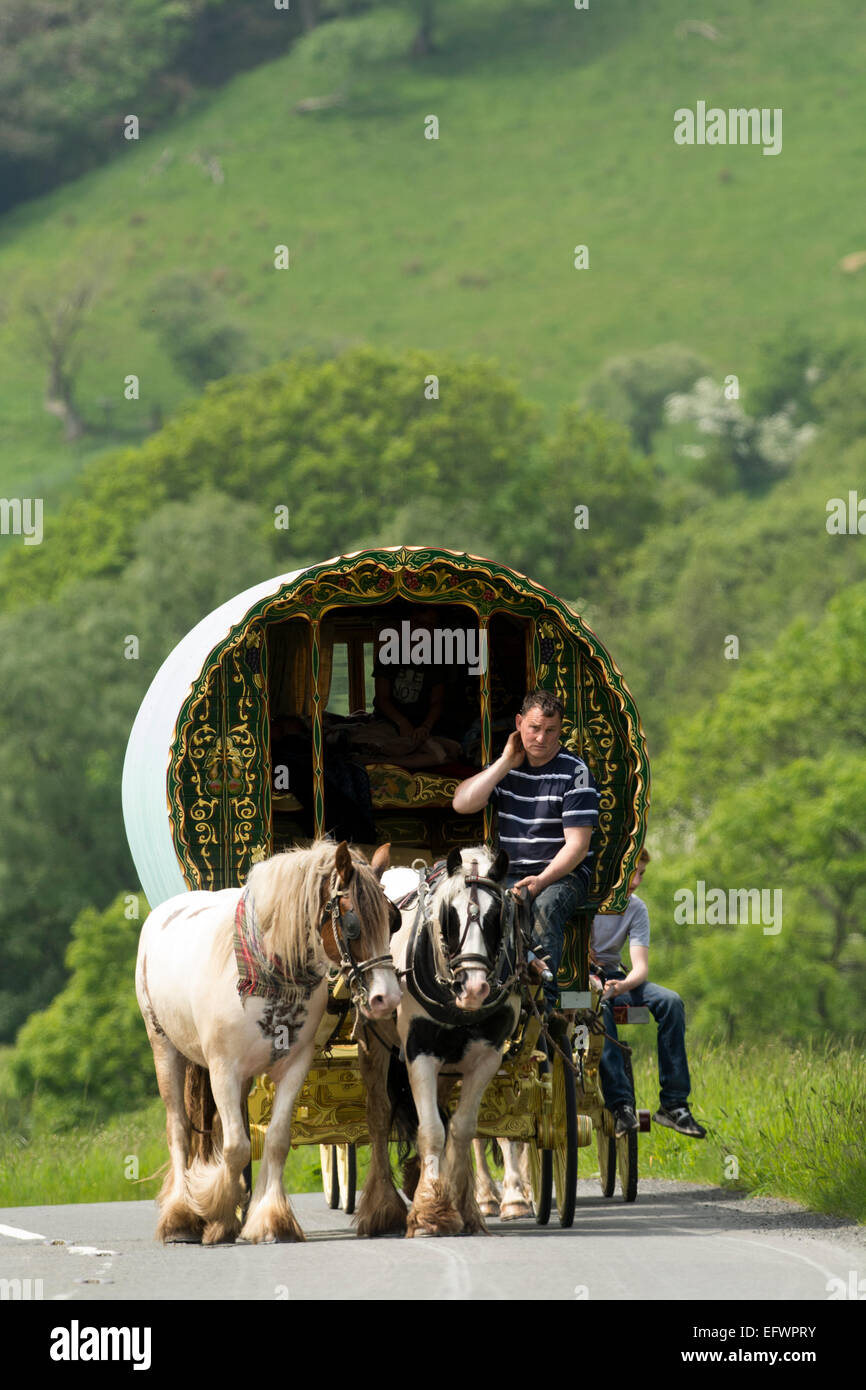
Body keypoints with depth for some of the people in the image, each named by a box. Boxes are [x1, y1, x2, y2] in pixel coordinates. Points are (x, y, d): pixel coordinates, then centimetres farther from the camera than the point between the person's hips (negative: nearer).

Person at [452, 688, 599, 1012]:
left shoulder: (575, 772, -3)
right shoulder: (505, 768, 13)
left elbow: (577, 843, -9)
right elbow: (462, 803, 0)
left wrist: (542, 880, -23)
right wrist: (506, 762, -2)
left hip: (565, 872, -4)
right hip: (511, 874, 4)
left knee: (545, 906, -38)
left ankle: (543, 1001, -43)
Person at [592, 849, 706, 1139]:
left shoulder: (636, 908, 2)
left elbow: (641, 967, -9)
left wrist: (623, 985, -31)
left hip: (610, 976, 5)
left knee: (670, 1002, -20)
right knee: (598, 1008, -39)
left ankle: (673, 1103, -20)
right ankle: (620, 1104, -43)